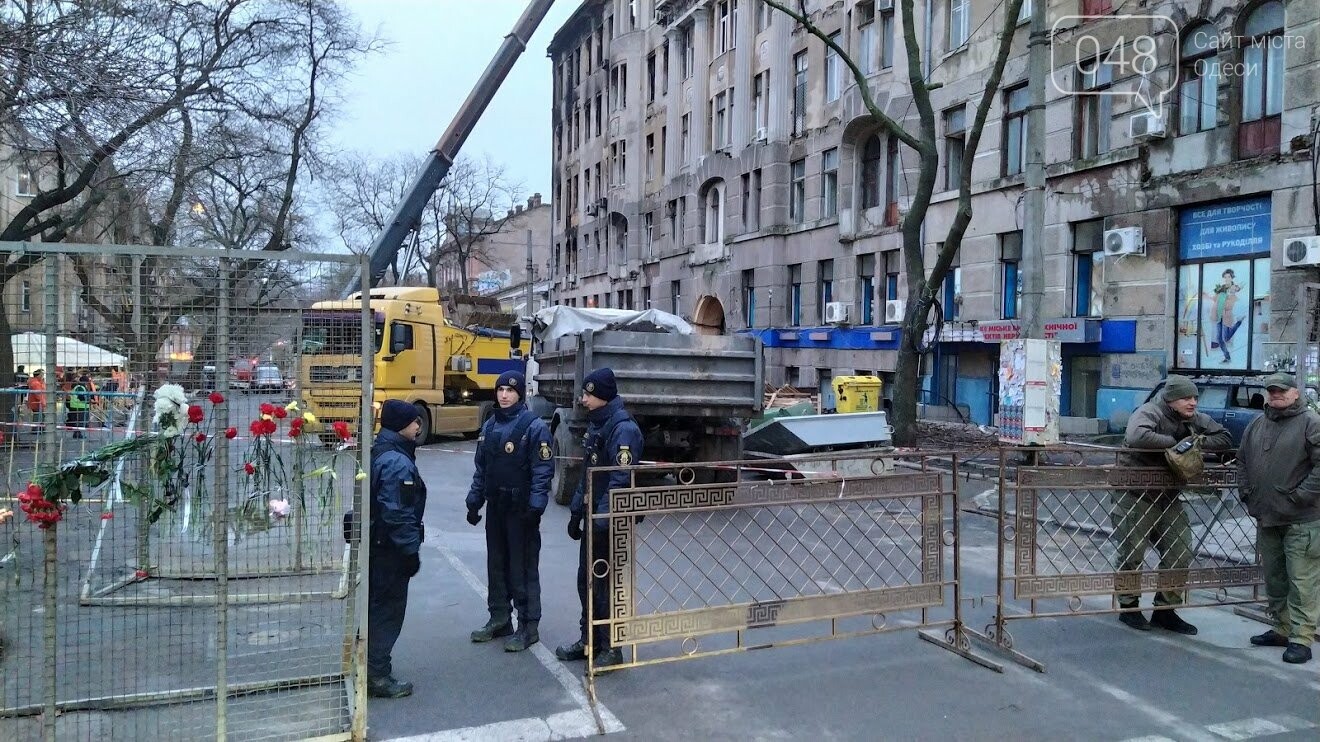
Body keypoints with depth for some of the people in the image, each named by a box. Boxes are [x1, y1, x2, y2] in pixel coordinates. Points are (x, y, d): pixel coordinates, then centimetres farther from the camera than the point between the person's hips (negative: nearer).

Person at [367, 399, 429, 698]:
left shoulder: (379, 453, 10)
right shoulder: (398, 463, -22)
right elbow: (398, 515, -24)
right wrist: (411, 551, -18)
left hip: (374, 544, 10)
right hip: (390, 549, -10)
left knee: (373, 606, 19)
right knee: (388, 610, 0)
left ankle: (366, 666, 31)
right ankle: (377, 676, 8)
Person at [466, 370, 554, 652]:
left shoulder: (534, 426, -9)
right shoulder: (490, 426, 12)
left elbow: (543, 470, -13)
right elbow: (481, 468, 17)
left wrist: (535, 507, -20)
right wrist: (474, 501, 12)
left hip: (521, 509, -7)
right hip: (495, 507, 7)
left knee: (523, 568, -3)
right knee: (496, 565, 15)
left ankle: (528, 626, 5)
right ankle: (499, 619, 27)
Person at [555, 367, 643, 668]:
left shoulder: (623, 429, -18)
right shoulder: (595, 423, 11)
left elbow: (620, 480, -25)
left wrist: (602, 520, -27)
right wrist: (576, 512, 16)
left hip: (610, 522, -9)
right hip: (592, 516, 9)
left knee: (606, 584, 0)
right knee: (586, 580, 16)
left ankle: (611, 648, 13)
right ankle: (589, 639, 30)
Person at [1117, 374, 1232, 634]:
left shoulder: (1195, 420, 5)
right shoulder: (1149, 413, -18)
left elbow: (1225, 438, 7)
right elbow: (1136, 437, -39)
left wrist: (1199, 442, -12)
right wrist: (1175, 442, -28)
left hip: (1168, 497, 7)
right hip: (1135, 496, -7)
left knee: (1180, 554, 6)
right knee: (1132, 554, 2)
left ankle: (1165, 609, 20)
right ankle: (1128, 607, 19)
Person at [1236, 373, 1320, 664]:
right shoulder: (1257, 425, 14)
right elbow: (1243, 461, 22)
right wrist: (1246, 493, 12)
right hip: (1266, 518, 7)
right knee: (1273, 579, 15)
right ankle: (1282, 629, 27)